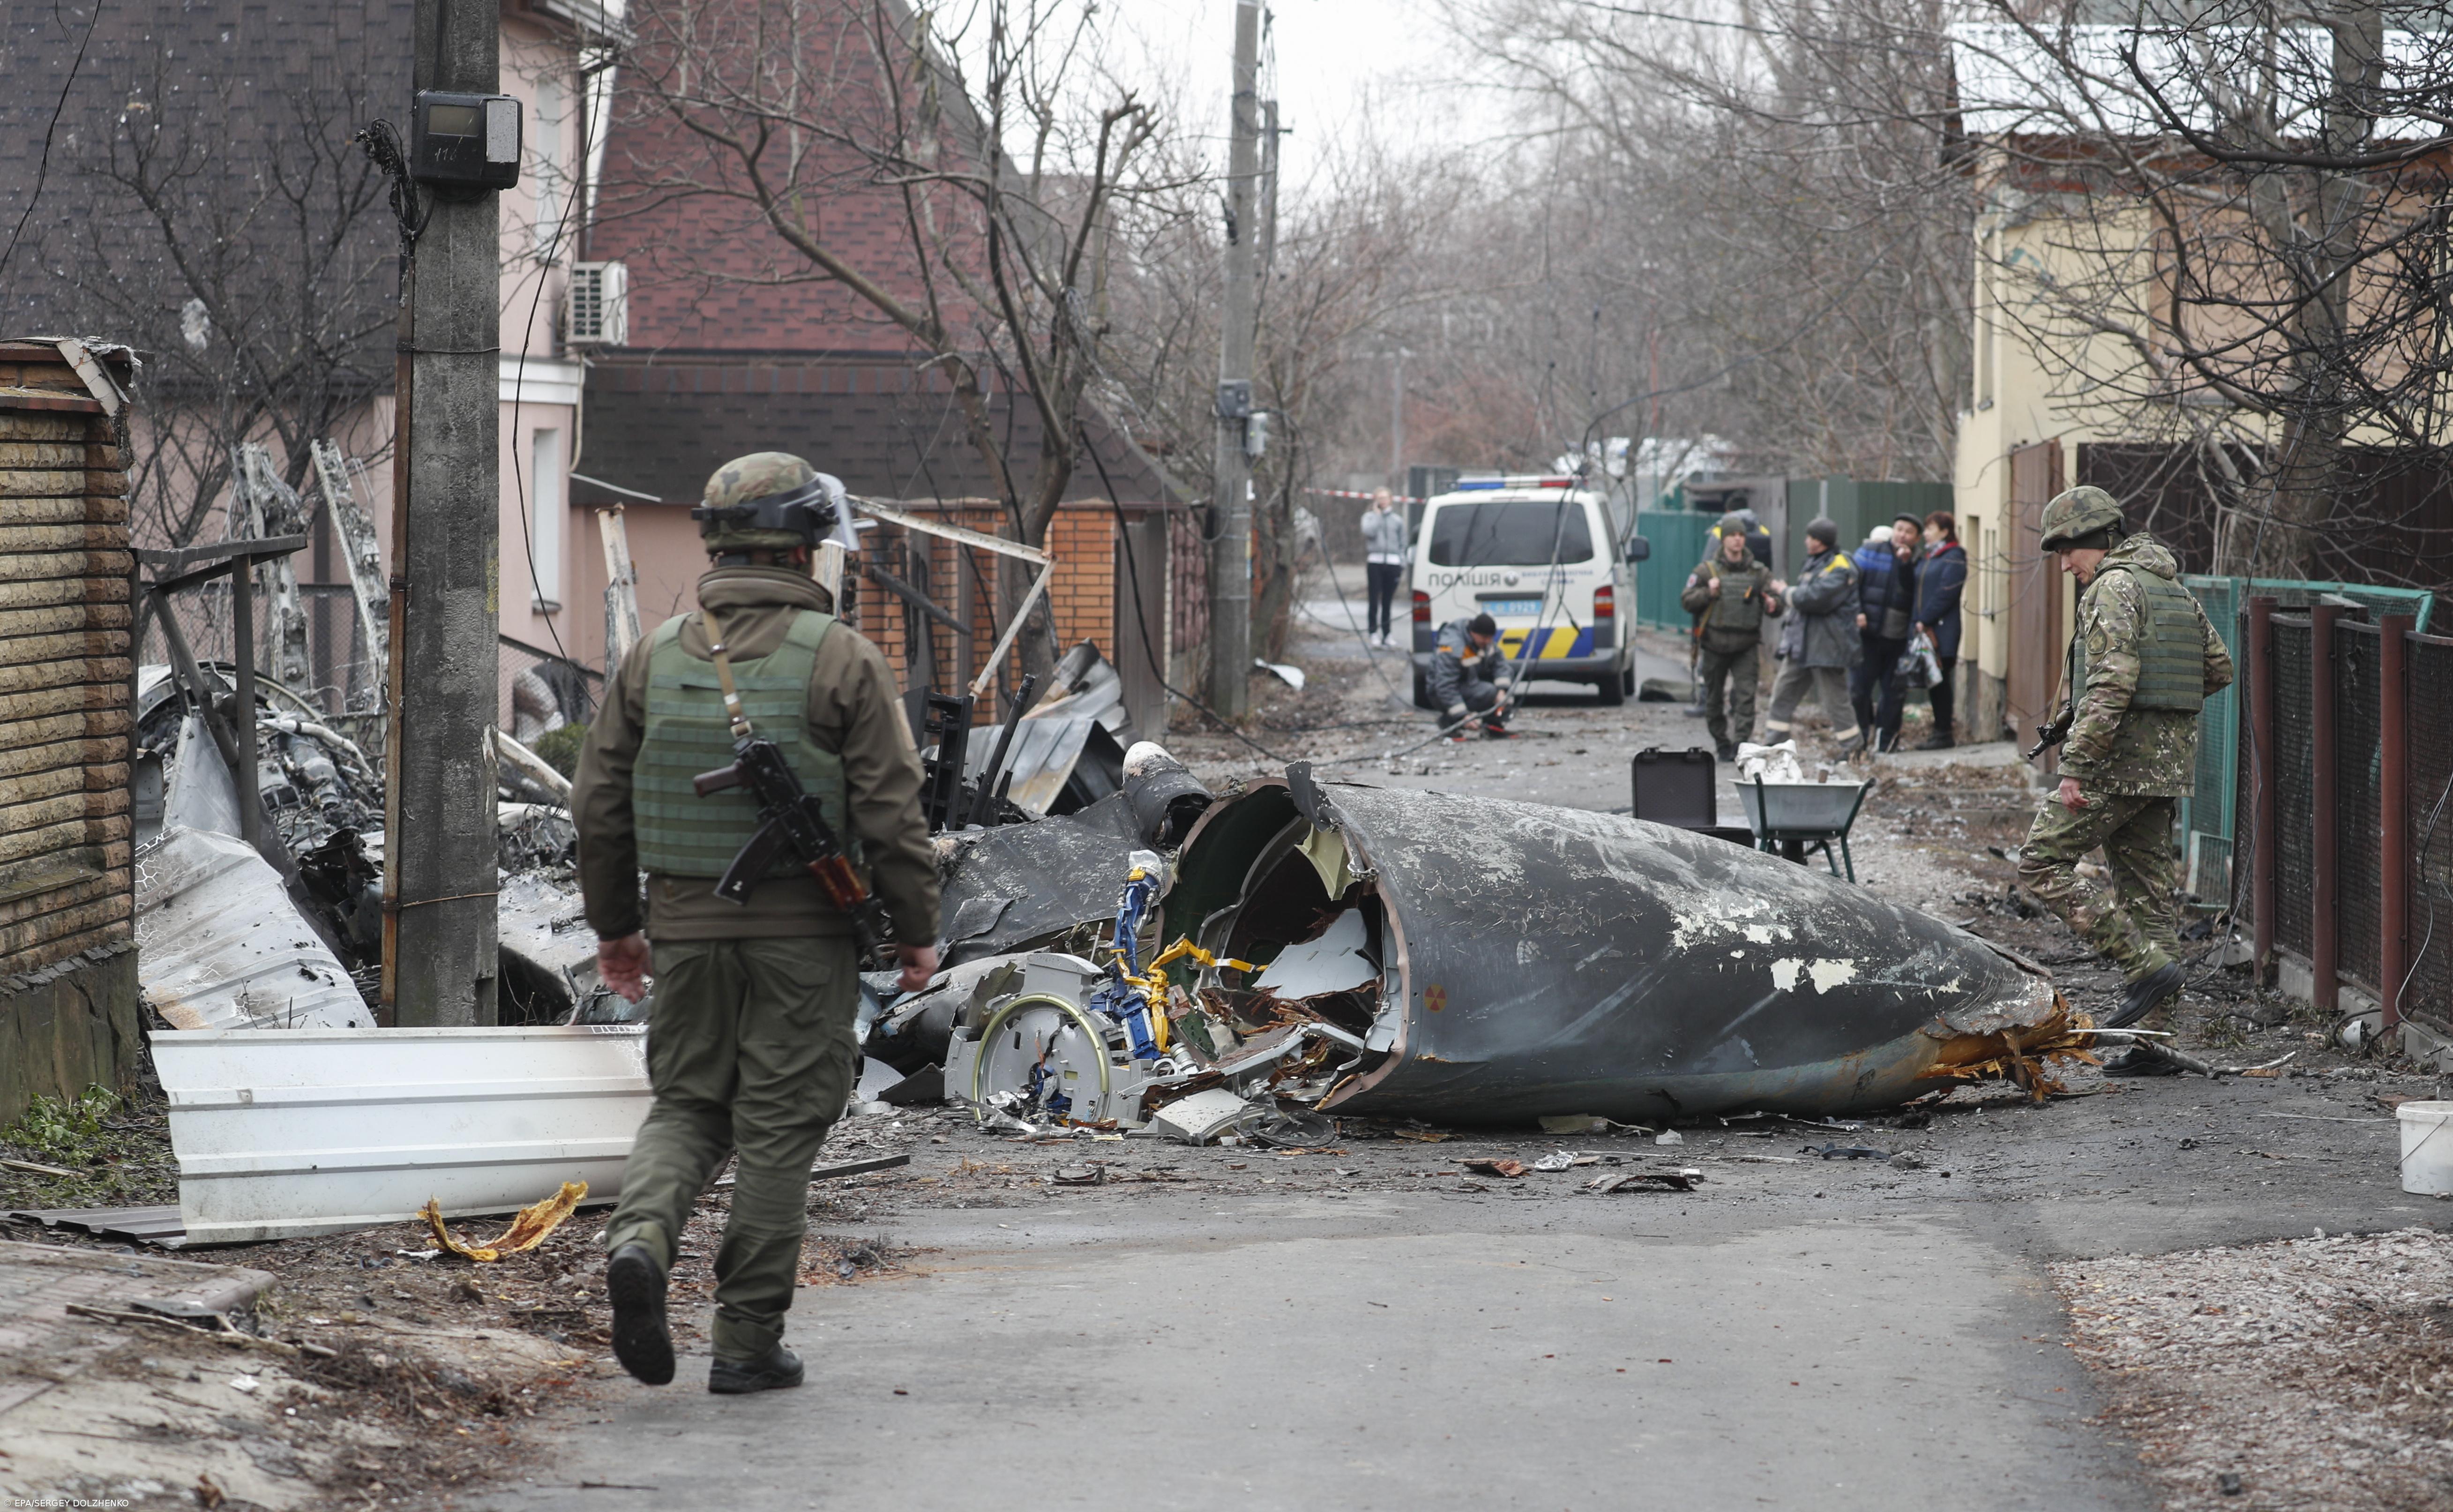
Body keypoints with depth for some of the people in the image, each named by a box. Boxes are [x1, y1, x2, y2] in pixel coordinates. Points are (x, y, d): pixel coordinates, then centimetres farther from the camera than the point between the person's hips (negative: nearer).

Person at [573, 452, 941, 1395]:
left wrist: (614, 925, 18)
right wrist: (916, 930, 3)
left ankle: (641, 1236, -12)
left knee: (686, 1104, 16)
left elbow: (599, 805, 6)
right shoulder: (841, 660, -7)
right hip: (803, 932, -3)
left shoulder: (656, 657, 3)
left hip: (686, 929, 3)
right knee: (778, 1129, 4)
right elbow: (891, 814, -8)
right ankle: (748, 1341, 7)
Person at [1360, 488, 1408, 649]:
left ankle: (1386, 634, 9)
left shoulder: (1397, 520, 13)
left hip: (1393, 563, 2)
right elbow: (1369, 531, -13)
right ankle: (1373, 631, -4)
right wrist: (1377, 513, -4)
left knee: (1388, 601, 4)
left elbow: (1403, 544, 14)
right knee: (1375, 599, -7)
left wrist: (1403, 567, 9)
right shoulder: (1370, 517, 8)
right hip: (1375, 562, -2)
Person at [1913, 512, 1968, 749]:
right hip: (1926, 629, 8)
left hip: (1942, 630, -8)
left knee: (1940, 681, -6)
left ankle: (1944, 734, -3)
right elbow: (1917, 590, 19)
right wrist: (1918, 621, 5)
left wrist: (1925, 620, -17)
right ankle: (1940, 728, 13)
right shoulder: (1928, 558, 19)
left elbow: (1946, 593, -16)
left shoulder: (1954, 558, -8)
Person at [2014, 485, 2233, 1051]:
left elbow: (2111, 682, -21)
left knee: (2042, 864, -3)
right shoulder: (2174, 589, 18)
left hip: (2120, 758, -9)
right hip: (2169, 762, 9)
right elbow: (2218, 669, 23)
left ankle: (2146, 964, -12)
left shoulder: (2115, 586, -12)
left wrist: (2076, 767, -22)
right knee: (2148, 892, 9)